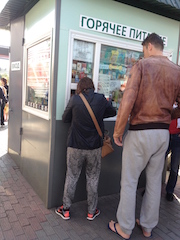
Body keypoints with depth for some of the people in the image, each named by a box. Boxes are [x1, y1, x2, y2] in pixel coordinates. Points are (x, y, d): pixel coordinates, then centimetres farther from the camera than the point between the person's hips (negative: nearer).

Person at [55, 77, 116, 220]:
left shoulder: (75, 99, -8)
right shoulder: (101, 99, -5)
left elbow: (65, 118, 1)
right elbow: (113, 112, 11)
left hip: (75, 146, 0)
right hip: (95, 147, 1)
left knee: (71, 177, 13)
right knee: (93, 179, 14)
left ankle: (66, 210, 25)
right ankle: (92, 211, 27)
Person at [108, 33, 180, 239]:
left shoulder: (142, 65, -8)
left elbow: (128, 100, -18)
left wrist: (117, 131, -9)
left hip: (140, 132, -5)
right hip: (163, 133, 6)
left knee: (129, 182, 9)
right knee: (154, 181, 17)